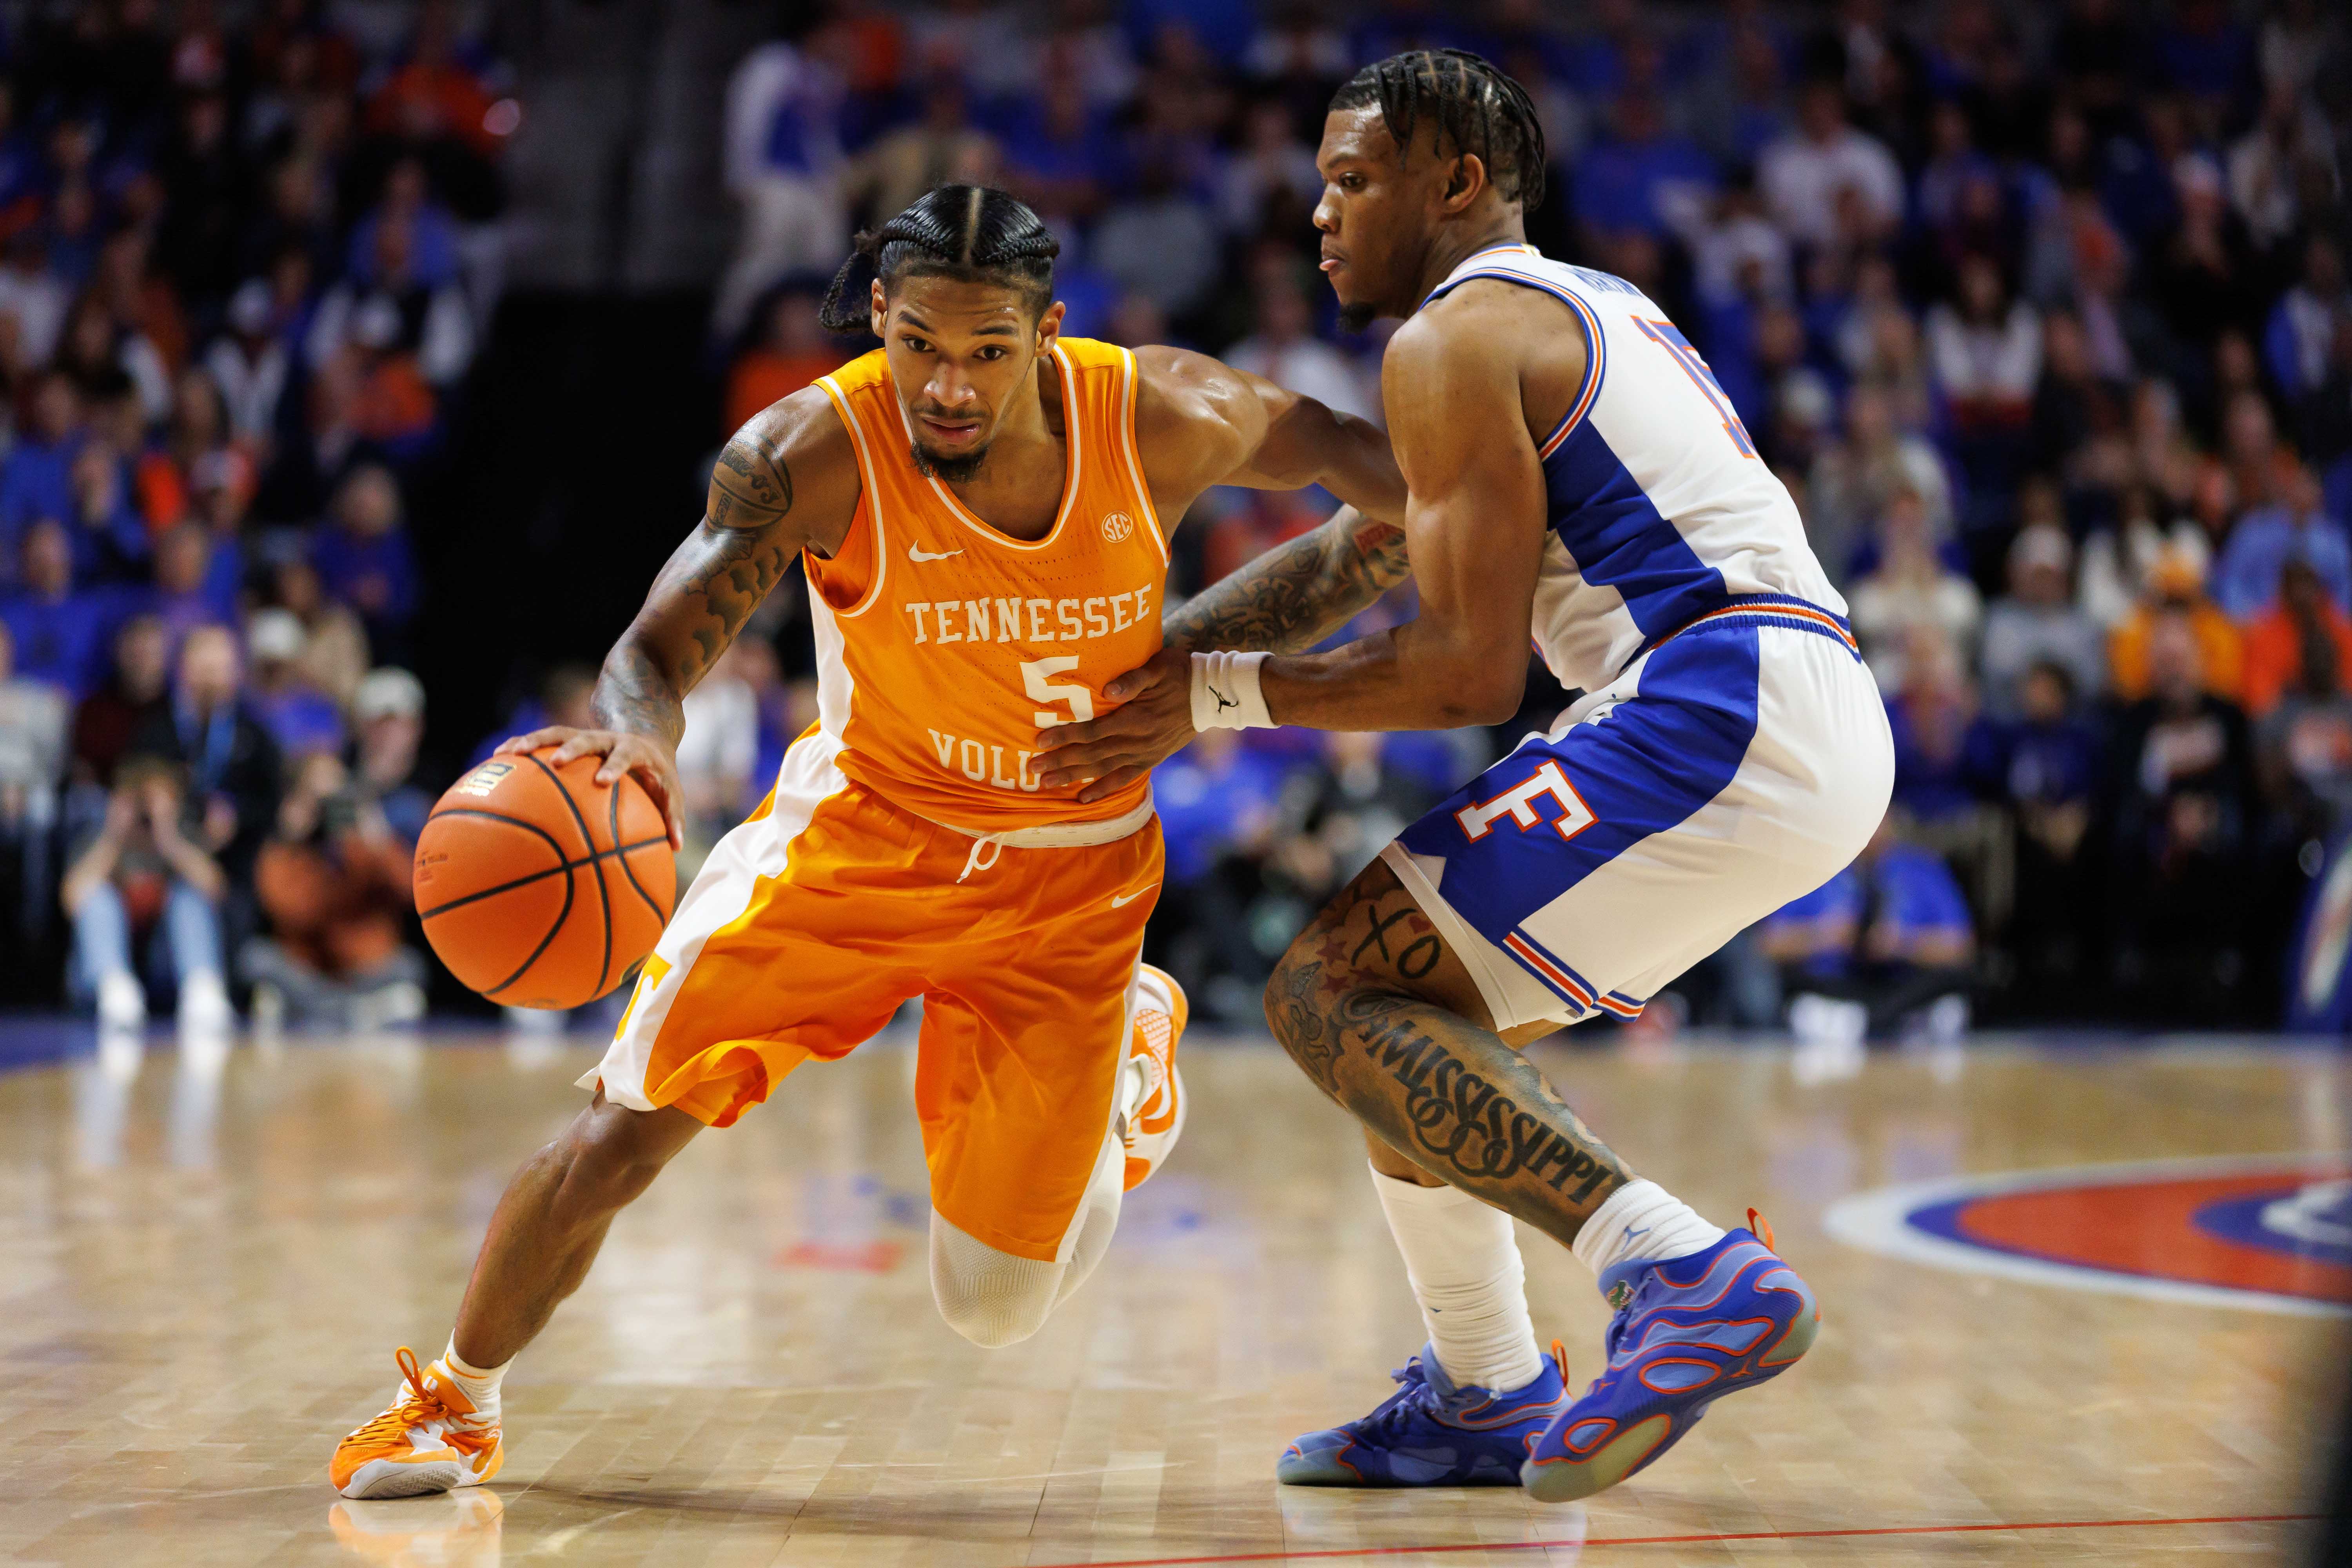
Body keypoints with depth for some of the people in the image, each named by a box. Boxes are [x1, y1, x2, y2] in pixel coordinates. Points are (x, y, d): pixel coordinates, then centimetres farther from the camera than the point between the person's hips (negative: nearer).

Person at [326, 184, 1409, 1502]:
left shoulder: (1157, 420, -18)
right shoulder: (814, 453, -23)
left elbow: (1333, 449, 2)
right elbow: (663, 648, -27)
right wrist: (635, 732, -50)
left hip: (1069, 877, 1)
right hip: (862, 832, 0)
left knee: (995, 1310, 1)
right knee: (617, 1140, -13)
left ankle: (1128, 1037, 32)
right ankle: (458, 1401, 16)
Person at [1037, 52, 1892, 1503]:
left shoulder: (1453, 337, -3)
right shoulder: (1585, 310, 27)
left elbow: (1473, 674, -11)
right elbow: (1370, 547, 33)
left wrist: (1215, 693, 0)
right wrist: (1144, 662, 29)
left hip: (1720, 715, -10)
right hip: (1824, 731, 10)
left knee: (1329, 990, -10)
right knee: (1432, 992, 21)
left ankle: (1690, 1274, -22)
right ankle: (1488, 1400, 25)